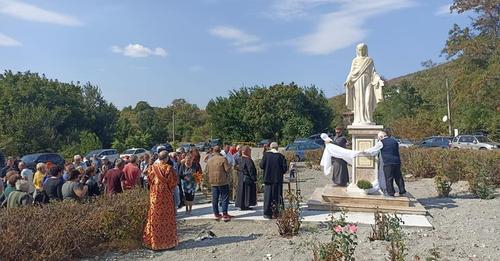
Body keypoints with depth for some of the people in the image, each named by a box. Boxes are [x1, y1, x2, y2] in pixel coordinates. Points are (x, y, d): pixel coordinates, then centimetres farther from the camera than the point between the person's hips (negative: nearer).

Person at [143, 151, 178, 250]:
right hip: (166, 194, -3)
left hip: (154, 194, 4)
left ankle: (154, 241, 18)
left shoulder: (152, 167, -2)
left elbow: (149, 180, 6)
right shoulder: (168, 168, -13)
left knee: (155, 216, 11)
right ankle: (167, 241, 14)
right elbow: (173, 182, -9)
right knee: (167, 216, 6)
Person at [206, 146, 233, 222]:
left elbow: (207, 171, 12)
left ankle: (216, 214, 16)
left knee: (215, 199, 10)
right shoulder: (223, 159, -11)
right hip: (223, 181, -5)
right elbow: (228, 170, -13)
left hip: (213, 182, 5)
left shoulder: (209, 160, 8)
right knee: (224, 198, 1)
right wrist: (229, 166, 7)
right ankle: (224, 214, 0)